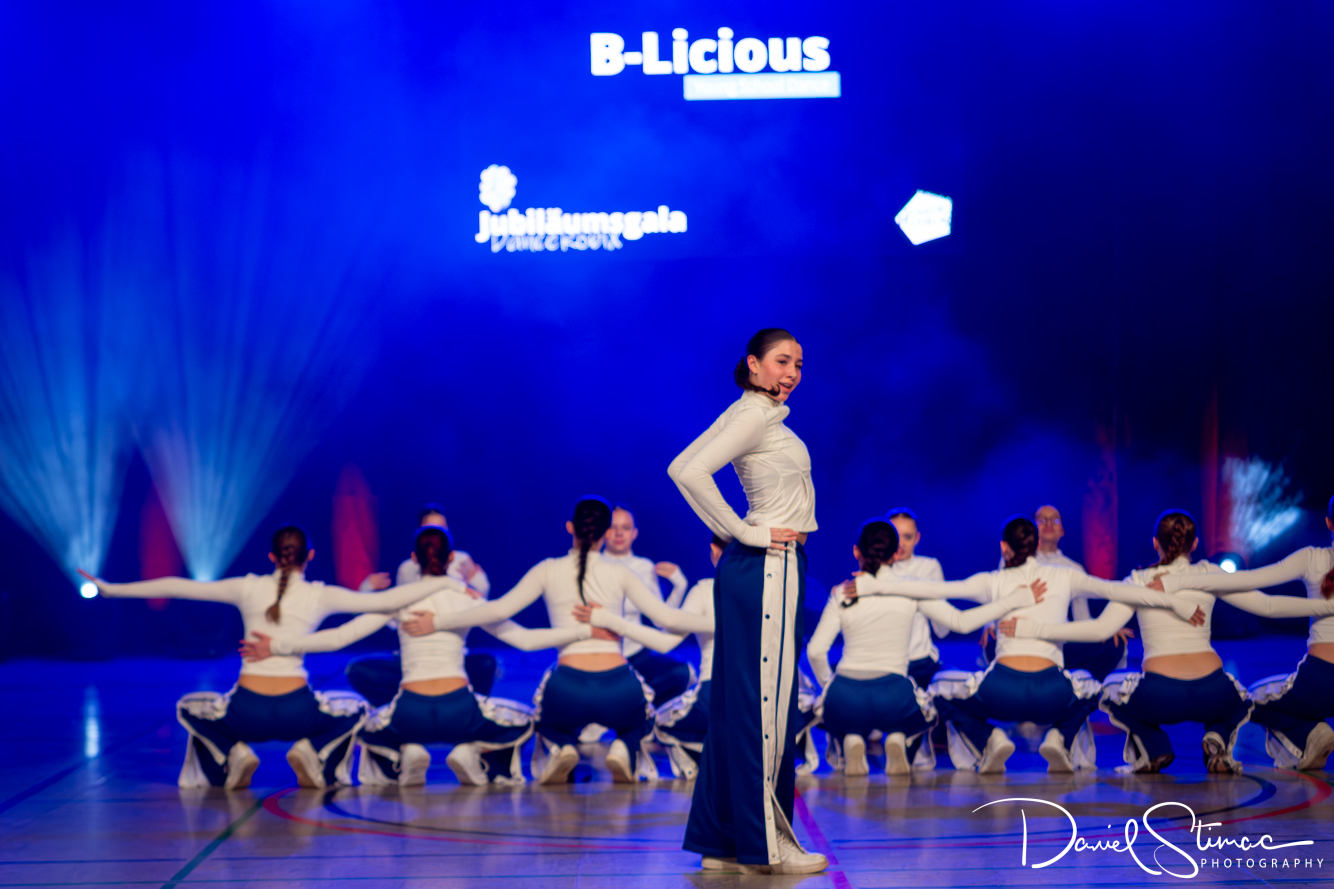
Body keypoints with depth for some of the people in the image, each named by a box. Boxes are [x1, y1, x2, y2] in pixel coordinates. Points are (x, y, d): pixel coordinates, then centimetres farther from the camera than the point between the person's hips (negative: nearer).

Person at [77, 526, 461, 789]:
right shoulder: (321, 596, 2)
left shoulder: (248, 589, 5)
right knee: (355, 708, 30)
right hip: (297, 713, 0)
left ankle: (235, 755, 4)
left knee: (188, 708, 32)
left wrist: (109, 589, 16)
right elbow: (387, 600, -3)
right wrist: (445, 581, 6)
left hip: (246, 714, 1)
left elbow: (175, 587, 9)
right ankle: (313, 753, 1)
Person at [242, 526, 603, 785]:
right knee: (520, 721, 28)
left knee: (370, 727, 34)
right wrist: (587, 630, 7)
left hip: (411, 716, 1)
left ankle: (407, 755, 1)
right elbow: (524, 638, 2)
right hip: (459, 712, 0)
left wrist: (276, 646, 8)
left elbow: (338, 637, 1)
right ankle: (472, 754, -1)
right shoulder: (467, 600, 6)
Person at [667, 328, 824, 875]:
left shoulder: (767, 416, 18)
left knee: (741, 701, 9)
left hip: (778, 568, 10)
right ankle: (764, 844, -4)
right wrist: (744, 532, -17)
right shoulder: (753, 415, -11)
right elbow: (688, 471, -24)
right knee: (762, 700, -7)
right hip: (764, 568, -10)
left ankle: (722, 840, 13)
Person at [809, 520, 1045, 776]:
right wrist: (1013, 600, 12)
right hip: (893, 696, 0)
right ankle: (898, 740, 1)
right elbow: (961, 622, 5)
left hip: (845, 695, 0)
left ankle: (851, 742, 2)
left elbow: (815, 650, 2)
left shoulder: (842, 594, 7)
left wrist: (827, 685, 20)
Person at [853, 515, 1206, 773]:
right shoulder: (1063, 577, 14)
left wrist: (869, 584, 10)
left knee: (941, 691, 28)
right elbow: (1119, 590, 17)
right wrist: (1177, 604, 24)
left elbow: (932, 588, 6)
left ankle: (990, 739, 2)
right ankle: (1059, 738, 8)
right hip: (1050, 695, 2)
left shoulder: (992, 582, 11)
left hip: (1002, 692, -2)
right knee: (1089, 690, 37)